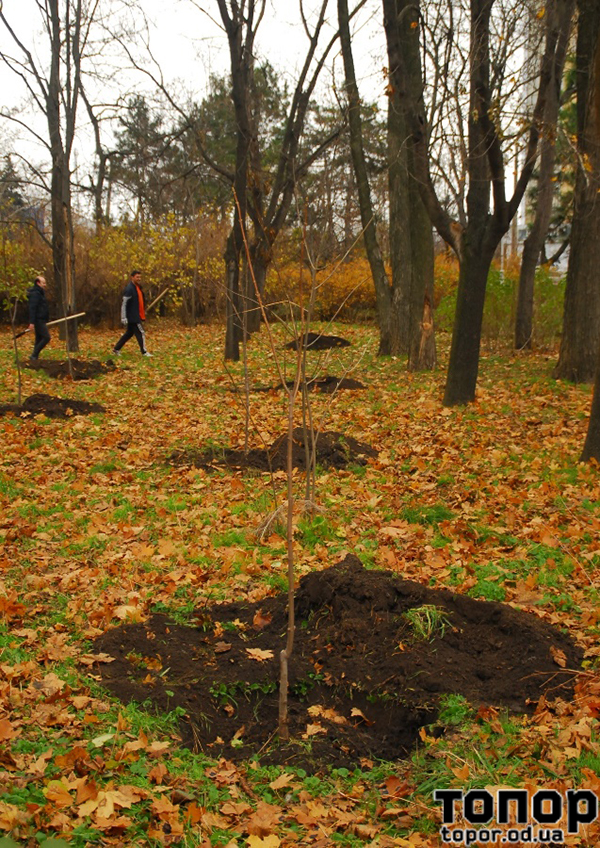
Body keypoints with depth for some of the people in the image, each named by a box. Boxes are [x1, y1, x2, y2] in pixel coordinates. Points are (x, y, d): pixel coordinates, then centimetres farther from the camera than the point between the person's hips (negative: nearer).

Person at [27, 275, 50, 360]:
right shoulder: (35, 294, -14)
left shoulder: (40, 293, 18)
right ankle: (34, 355, -11)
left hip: (41, 320, 10)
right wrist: (31, 322, -25)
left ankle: (35, 357, 13)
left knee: (39, 339, 10)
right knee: (46, 337, -14)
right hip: (38, 320, -10)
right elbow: (32, 308, -21)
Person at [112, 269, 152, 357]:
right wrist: (123, 317, -22)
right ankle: (144, 352, 2)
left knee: (129, 333, 15)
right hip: (132, 316, -10)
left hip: (136, 316, 10)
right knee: (141, 333, -5)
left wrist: (143, 312, 21)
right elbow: (124, 303, -19)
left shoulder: (137, 287, 13)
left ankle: (116, 349, 23)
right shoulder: (129, 289, -16)